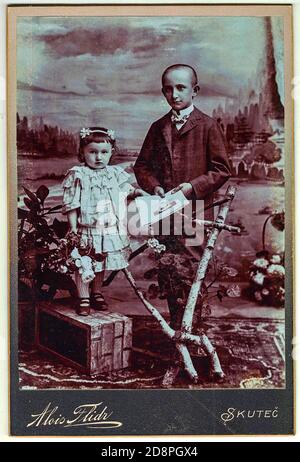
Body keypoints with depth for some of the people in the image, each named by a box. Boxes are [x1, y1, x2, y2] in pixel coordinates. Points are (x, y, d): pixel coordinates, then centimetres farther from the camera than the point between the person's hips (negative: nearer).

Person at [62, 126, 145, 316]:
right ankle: (83, 298, 17)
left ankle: (97, 293, 35)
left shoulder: (115, 173, 6)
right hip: (87, 231, -4)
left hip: (111, 230, 5)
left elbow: (126, 190, 23)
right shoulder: (77, 175, -9)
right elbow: (71, 205, -9)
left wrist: (137, 192, 4)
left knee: (101, 264, 18)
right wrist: (73, 227, -14)